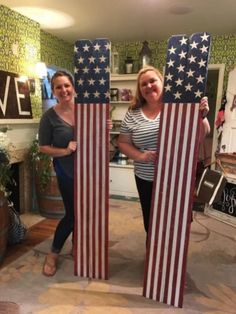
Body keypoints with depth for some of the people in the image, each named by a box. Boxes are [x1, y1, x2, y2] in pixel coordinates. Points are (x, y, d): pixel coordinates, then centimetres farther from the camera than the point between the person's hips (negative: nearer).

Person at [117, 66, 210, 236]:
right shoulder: (132, 114, -1)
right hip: (146, 179, 2)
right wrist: (140, 156, -12)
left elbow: (201, 135, -5)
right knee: (150, 220, 18)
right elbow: (123, 143, 4)